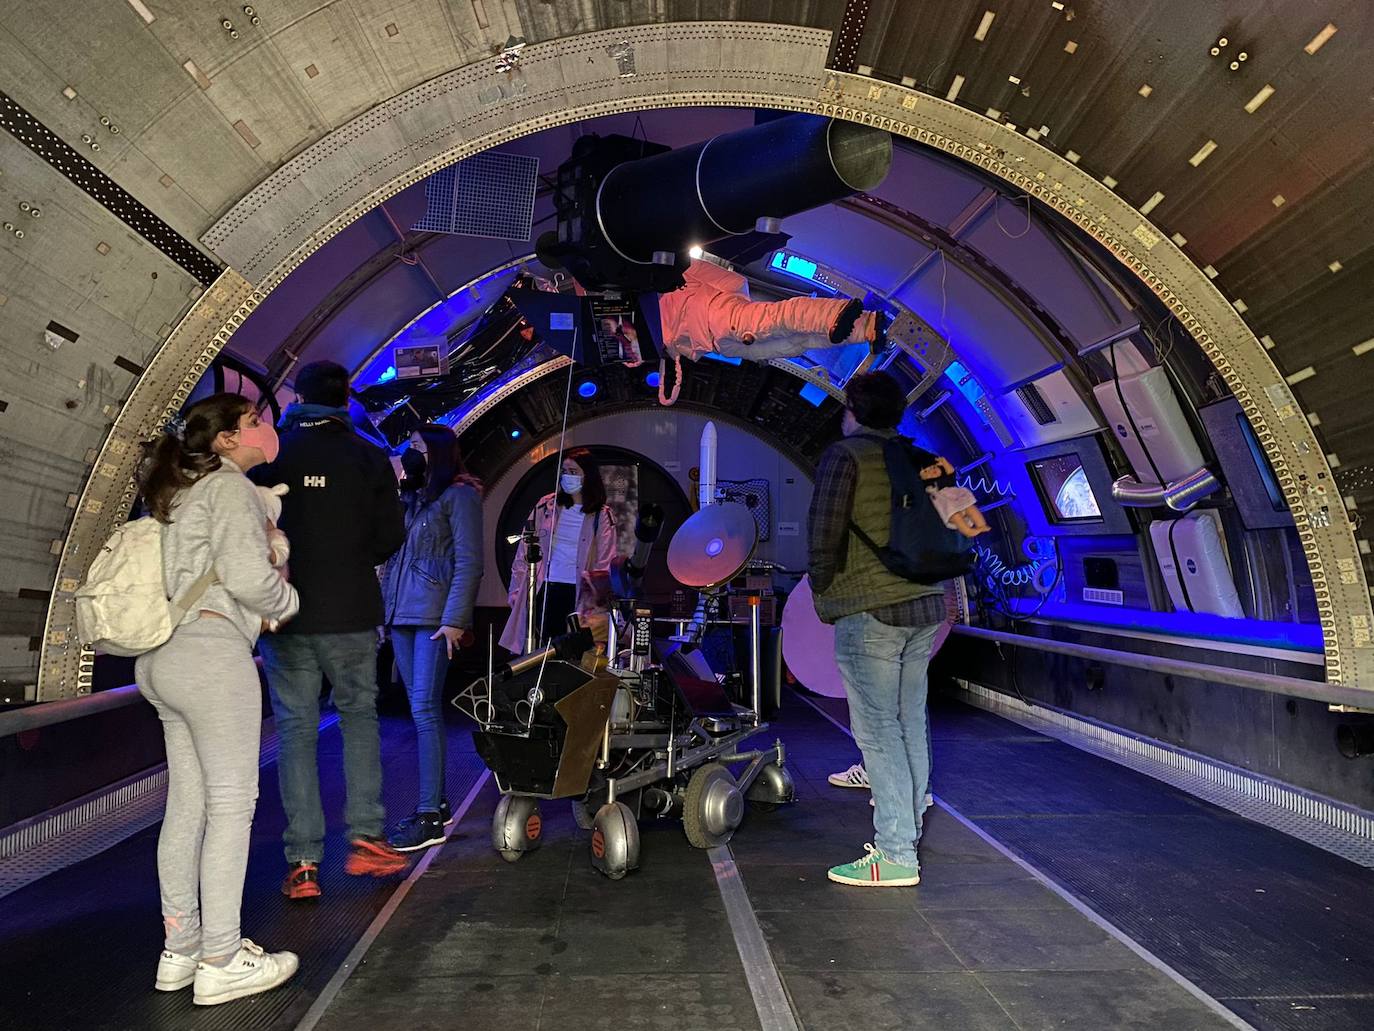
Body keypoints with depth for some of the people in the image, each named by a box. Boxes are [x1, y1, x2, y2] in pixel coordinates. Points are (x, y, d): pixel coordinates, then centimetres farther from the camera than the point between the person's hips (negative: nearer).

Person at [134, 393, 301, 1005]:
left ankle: (180, 951, 22)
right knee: (231, 803, -3)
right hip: (211, 650, -10)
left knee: (188, 803, 13)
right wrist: (286, 601, 0)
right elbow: (247, 575, -20)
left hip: (164, 656, 10)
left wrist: (258, 610, 15)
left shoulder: (182, 491, 22)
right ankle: (221, 963, 4)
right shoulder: (229, 486, -8)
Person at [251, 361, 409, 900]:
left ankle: (303, 865, 8)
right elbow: (391, 535, -1)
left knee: (296, 729, 6)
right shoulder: (368, 457, -1)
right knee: (359, 715, 16)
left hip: (285, 613, 0)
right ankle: (365, 837, 10)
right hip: (351, 613, 0)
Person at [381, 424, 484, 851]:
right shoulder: (411, 497, 20)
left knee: (424, 708, -11)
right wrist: (387, 610, 8)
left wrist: (455, 619, -17)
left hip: (435, 617, -7)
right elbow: (393, 555, 17)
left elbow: (469, 562, -10)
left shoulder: (459, 494, -3)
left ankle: (430, 816, -7)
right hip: (402, 616, 7)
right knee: (423, 710, 9)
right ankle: (438, 803, 18)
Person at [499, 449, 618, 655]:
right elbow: (524, 552, 10)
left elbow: (604, 567, 2)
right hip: (542, 591, 1)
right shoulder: (546, 506, 8)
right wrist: (516, 591, 4)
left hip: (575, 594, -1)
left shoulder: (601, 516, 4)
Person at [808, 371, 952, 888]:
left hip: (868, 613, -7)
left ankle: (895, 855, -1)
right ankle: (907, 834, 24)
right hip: (925, 608, 8)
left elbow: (824, 536, -12)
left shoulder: (844, 455, -6)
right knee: (910, 726, 14)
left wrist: (824, 597, 2)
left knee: (878, 730, -4)